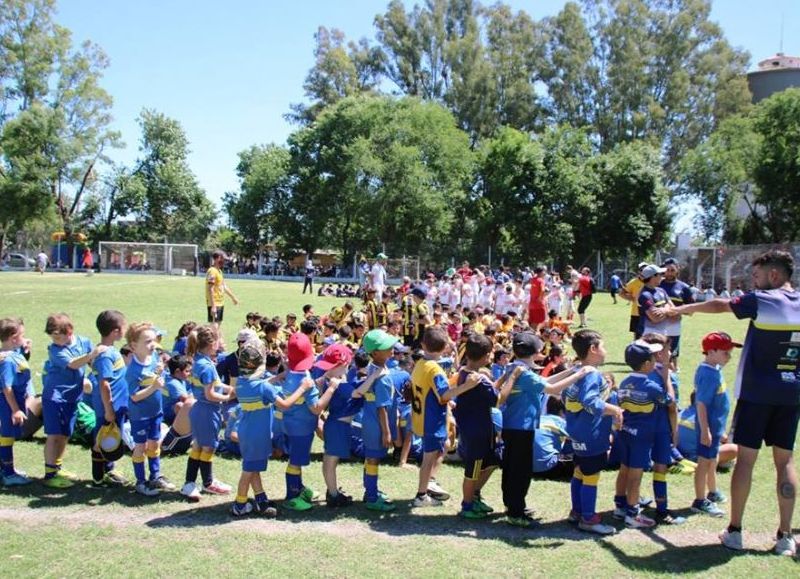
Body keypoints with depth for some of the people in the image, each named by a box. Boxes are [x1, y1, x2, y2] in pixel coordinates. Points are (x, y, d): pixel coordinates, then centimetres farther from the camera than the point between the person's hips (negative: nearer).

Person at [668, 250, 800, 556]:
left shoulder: (761, 300, -10)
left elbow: (719, 305, 3)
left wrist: (684, 309, 18)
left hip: (756, 391, -4)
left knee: (745, 458, 2)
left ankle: (734, 531, 9)